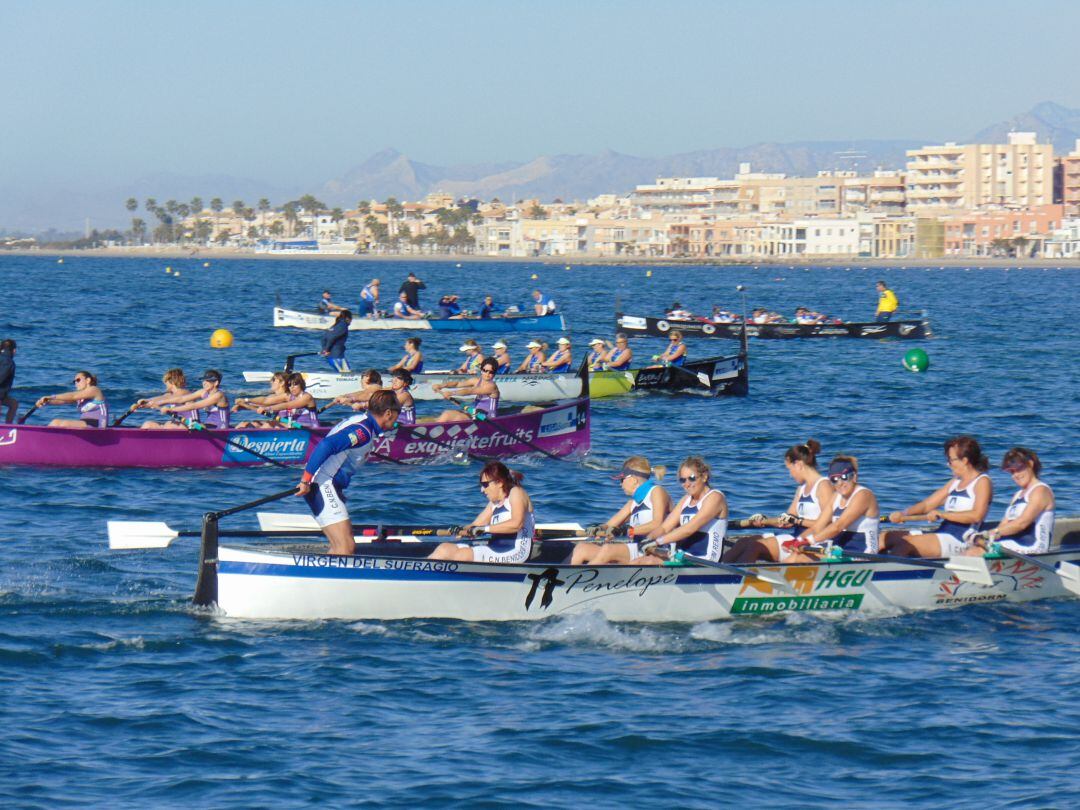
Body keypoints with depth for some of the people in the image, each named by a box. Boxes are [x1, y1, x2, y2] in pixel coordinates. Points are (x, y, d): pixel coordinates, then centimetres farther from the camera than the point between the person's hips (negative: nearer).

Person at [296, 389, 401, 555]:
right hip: (323, 484, -10)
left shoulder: (359, 421, 17)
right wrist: (306, 480, -27)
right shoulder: (362, 430, -15)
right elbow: (326, 446, -27)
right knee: (346, 547, -17)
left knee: (340, 547, 14)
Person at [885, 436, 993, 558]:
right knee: (887, 537, -5)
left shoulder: (983, 482, -3)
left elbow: (976, 515, -19)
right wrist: (902, 514, 1)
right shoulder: (955, 482, 23)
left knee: (905, 544, -28)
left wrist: (942, 514, -21)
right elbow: (927, 504, 19)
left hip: (959, 542, -9)